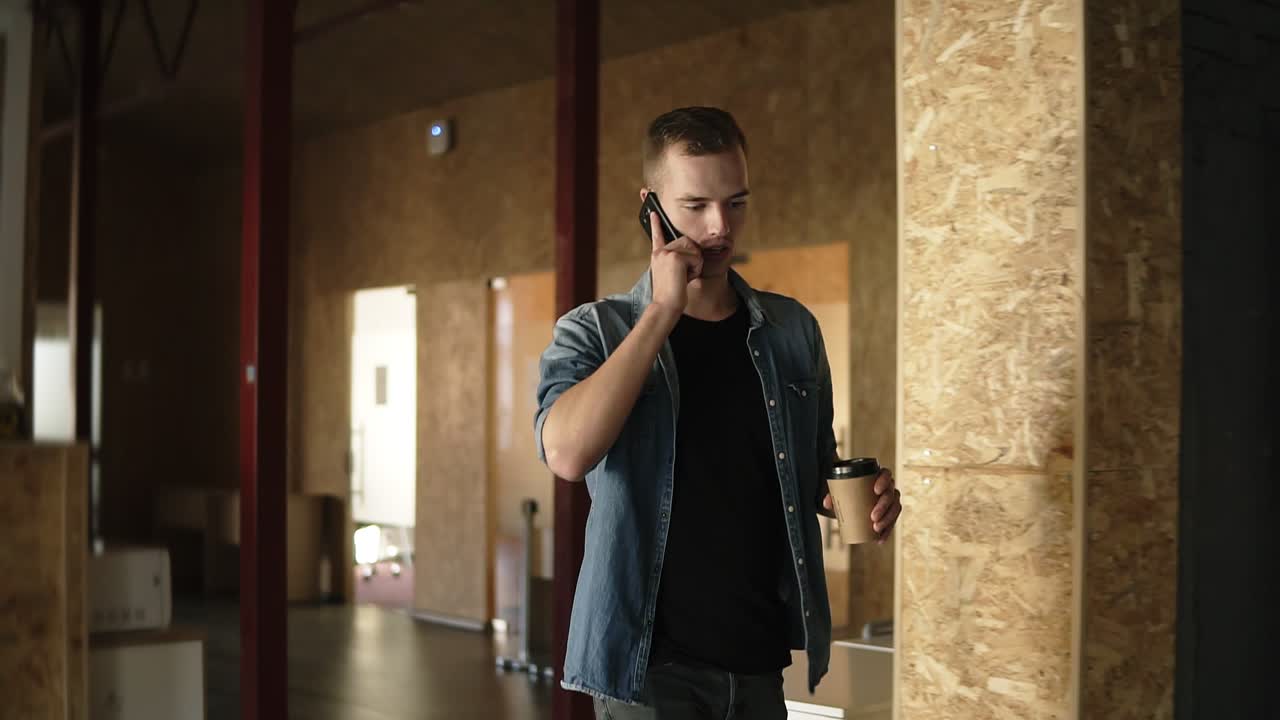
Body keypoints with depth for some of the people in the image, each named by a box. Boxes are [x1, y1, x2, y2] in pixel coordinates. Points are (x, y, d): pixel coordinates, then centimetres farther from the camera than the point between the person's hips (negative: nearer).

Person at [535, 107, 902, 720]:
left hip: (760, 660, 4)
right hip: (650, 668, -3)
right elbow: (568, 454, -23)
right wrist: (663, 311, -19)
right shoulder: (592, 333, -4)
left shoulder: (792, 331, 5)